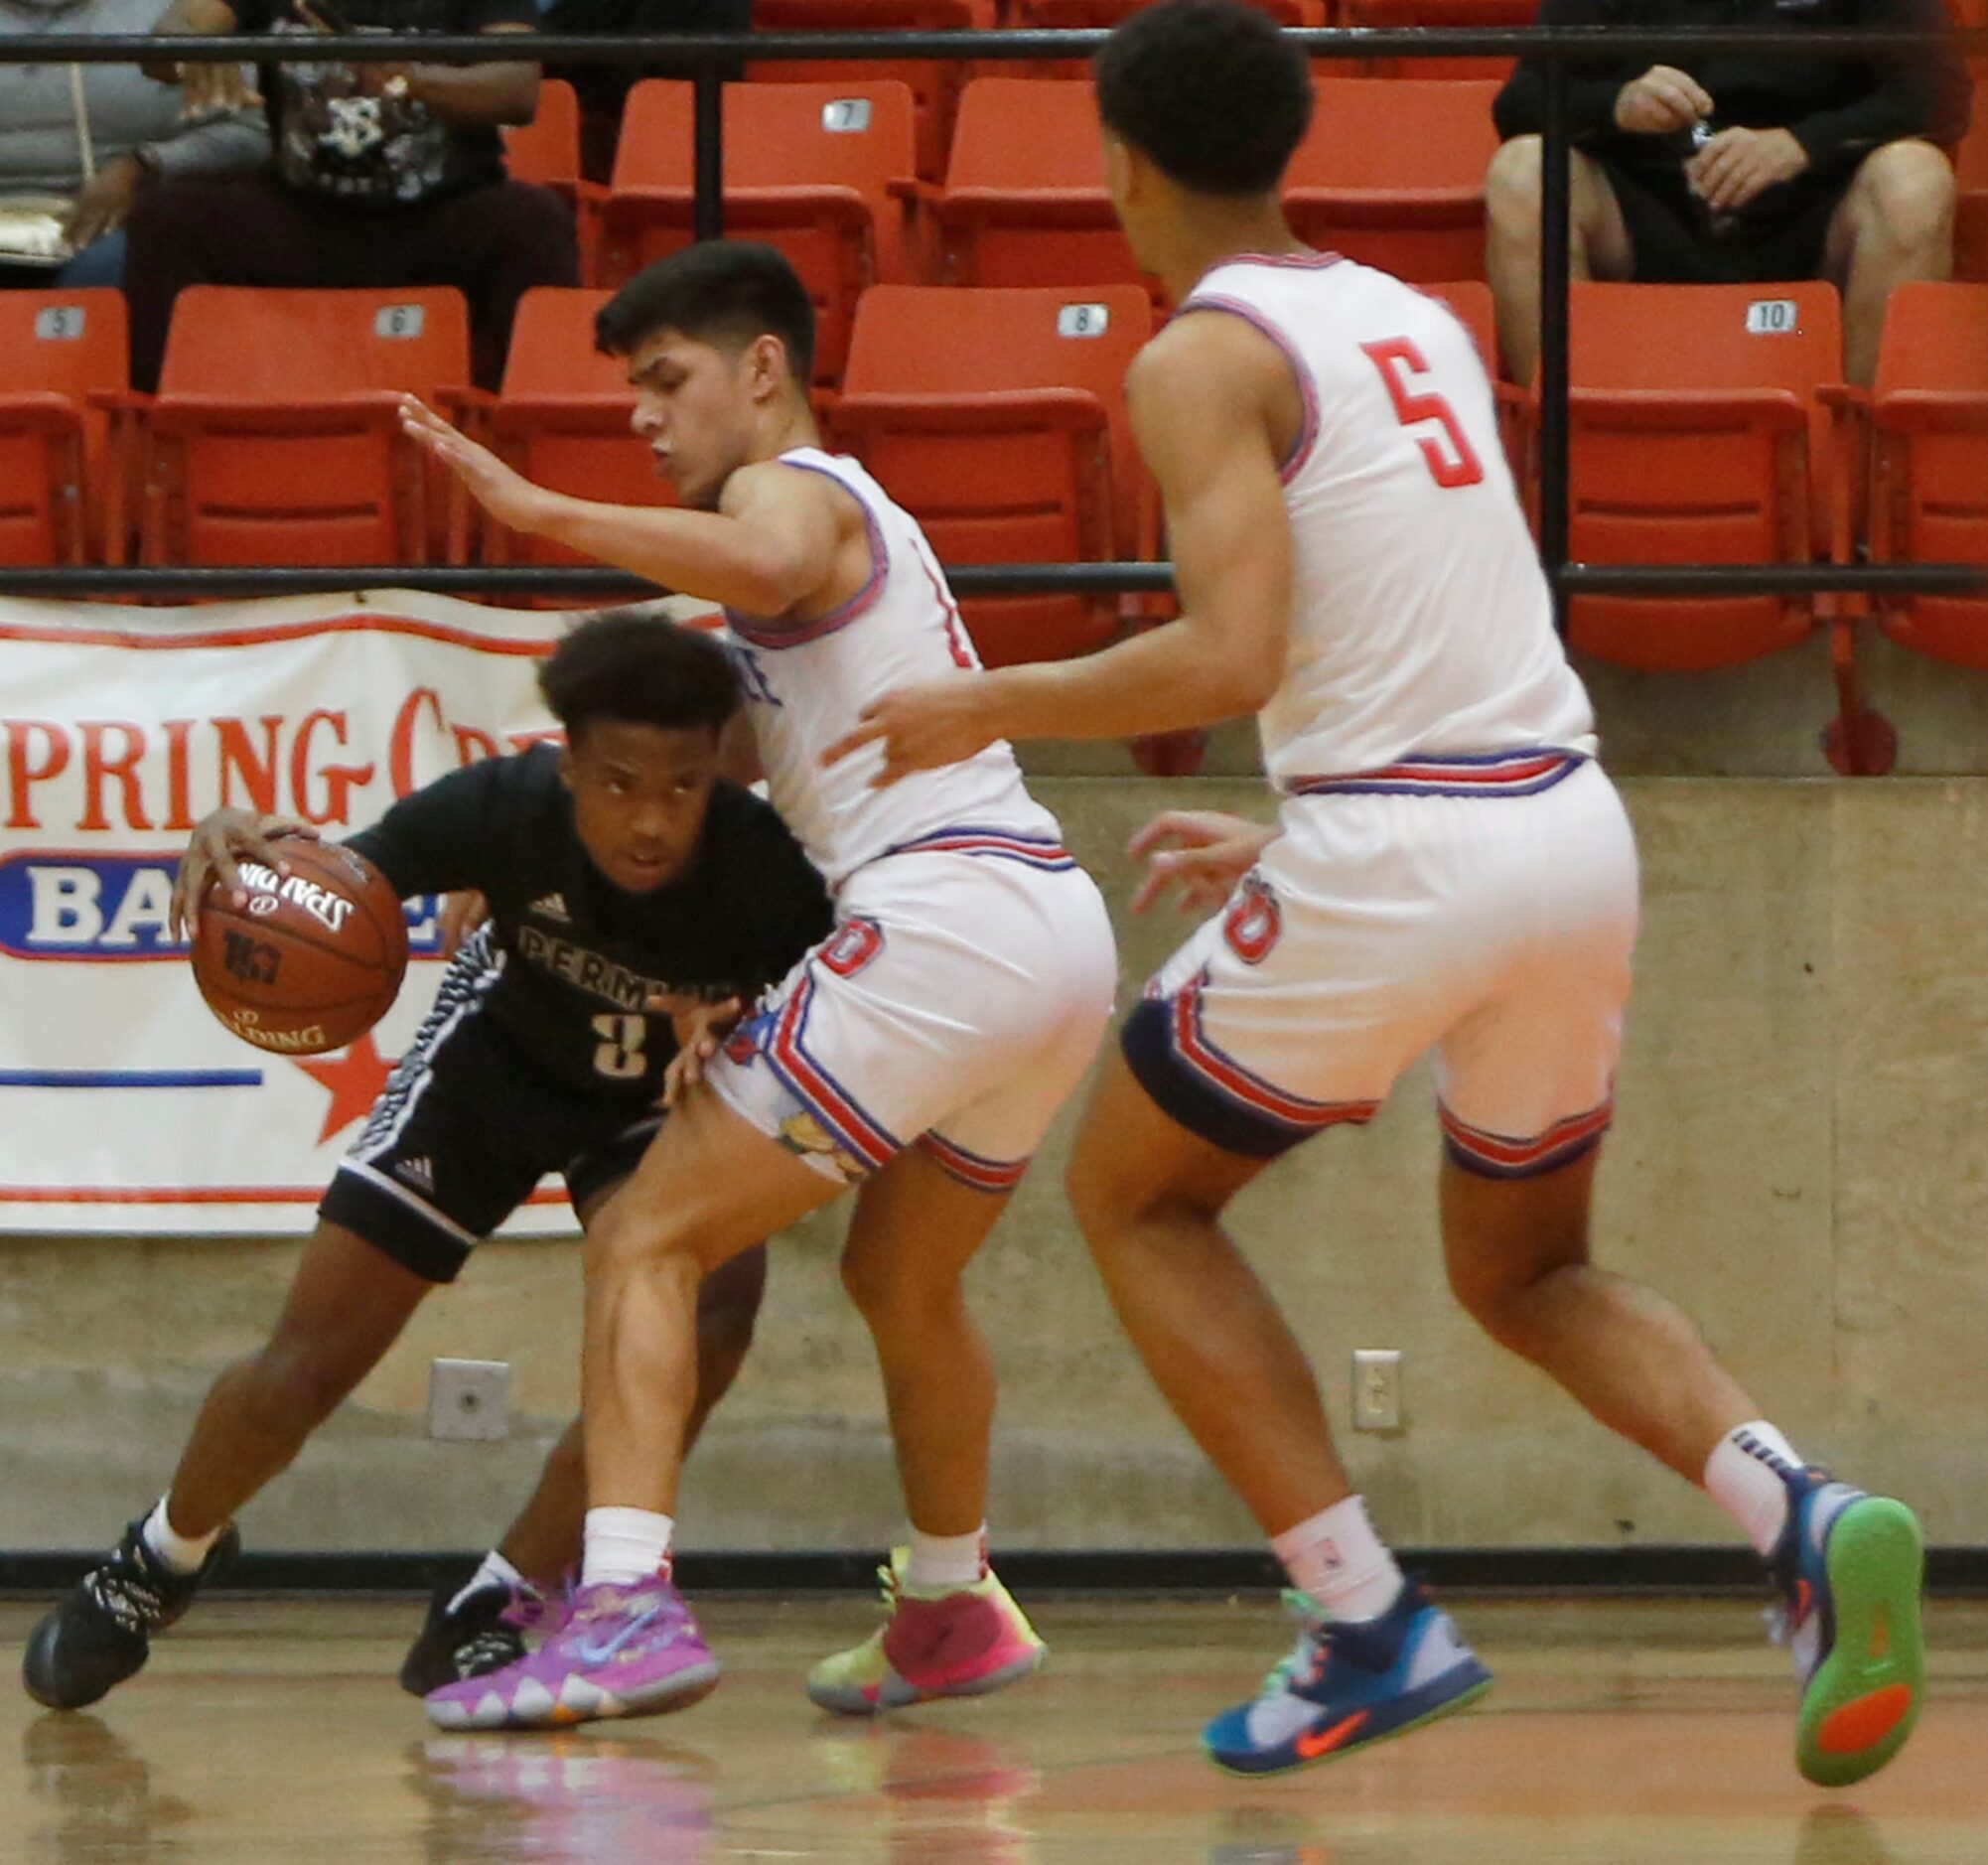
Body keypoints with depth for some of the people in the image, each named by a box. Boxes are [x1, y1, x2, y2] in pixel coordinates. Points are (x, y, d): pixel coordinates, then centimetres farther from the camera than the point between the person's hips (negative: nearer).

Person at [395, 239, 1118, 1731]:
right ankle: (951, 1612, 46)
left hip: (945, 921, -10)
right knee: (902, 1278, 31)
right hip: (1061, 924, 10)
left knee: (648, 1243, -11)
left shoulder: (793, 488, -1)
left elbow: (762, 564, -28)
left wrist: (542, 513, -29)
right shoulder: (861, 516, 29)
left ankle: (628, 1608, -26)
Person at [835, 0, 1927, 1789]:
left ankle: (1371, 1625, 4)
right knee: (1524, 1267, 25)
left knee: (1135, 1196, 15)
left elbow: (1233, 655, -17)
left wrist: (988, 706, -4)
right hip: (1574, 822, 7)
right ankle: (1803, 1515, -4)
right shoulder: (1419, 320, 19)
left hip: (1397, 852, -7)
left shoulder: (1204, 357, -5)